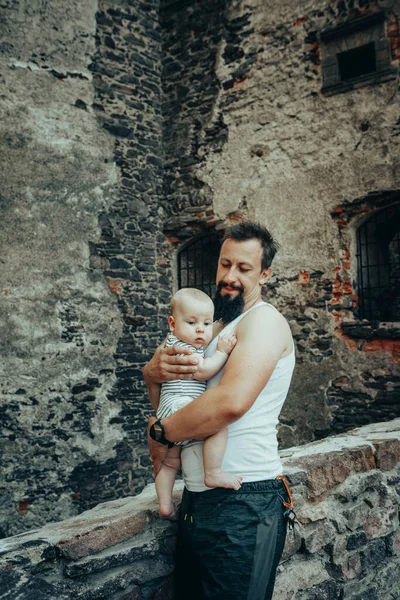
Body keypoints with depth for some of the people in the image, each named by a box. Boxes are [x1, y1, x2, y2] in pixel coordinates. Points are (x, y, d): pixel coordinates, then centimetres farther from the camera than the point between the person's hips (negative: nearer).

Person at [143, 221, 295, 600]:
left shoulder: (264, 320, -12)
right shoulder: (212, 327, 15)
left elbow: (232, 401, -27)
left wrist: (160, 433, -12)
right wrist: (155, 369, -10)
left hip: (243, 503, -8)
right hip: (197, 498, 8)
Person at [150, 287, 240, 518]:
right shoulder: (179, 346, -12)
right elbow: (202, 371, -21)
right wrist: (222, 352, -15)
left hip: (169, 417, 12)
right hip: (179, 408, -12)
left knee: (170, 462, 20)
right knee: (219, 423, -26)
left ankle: (165, 505, 28)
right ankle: (213, 474, -22)